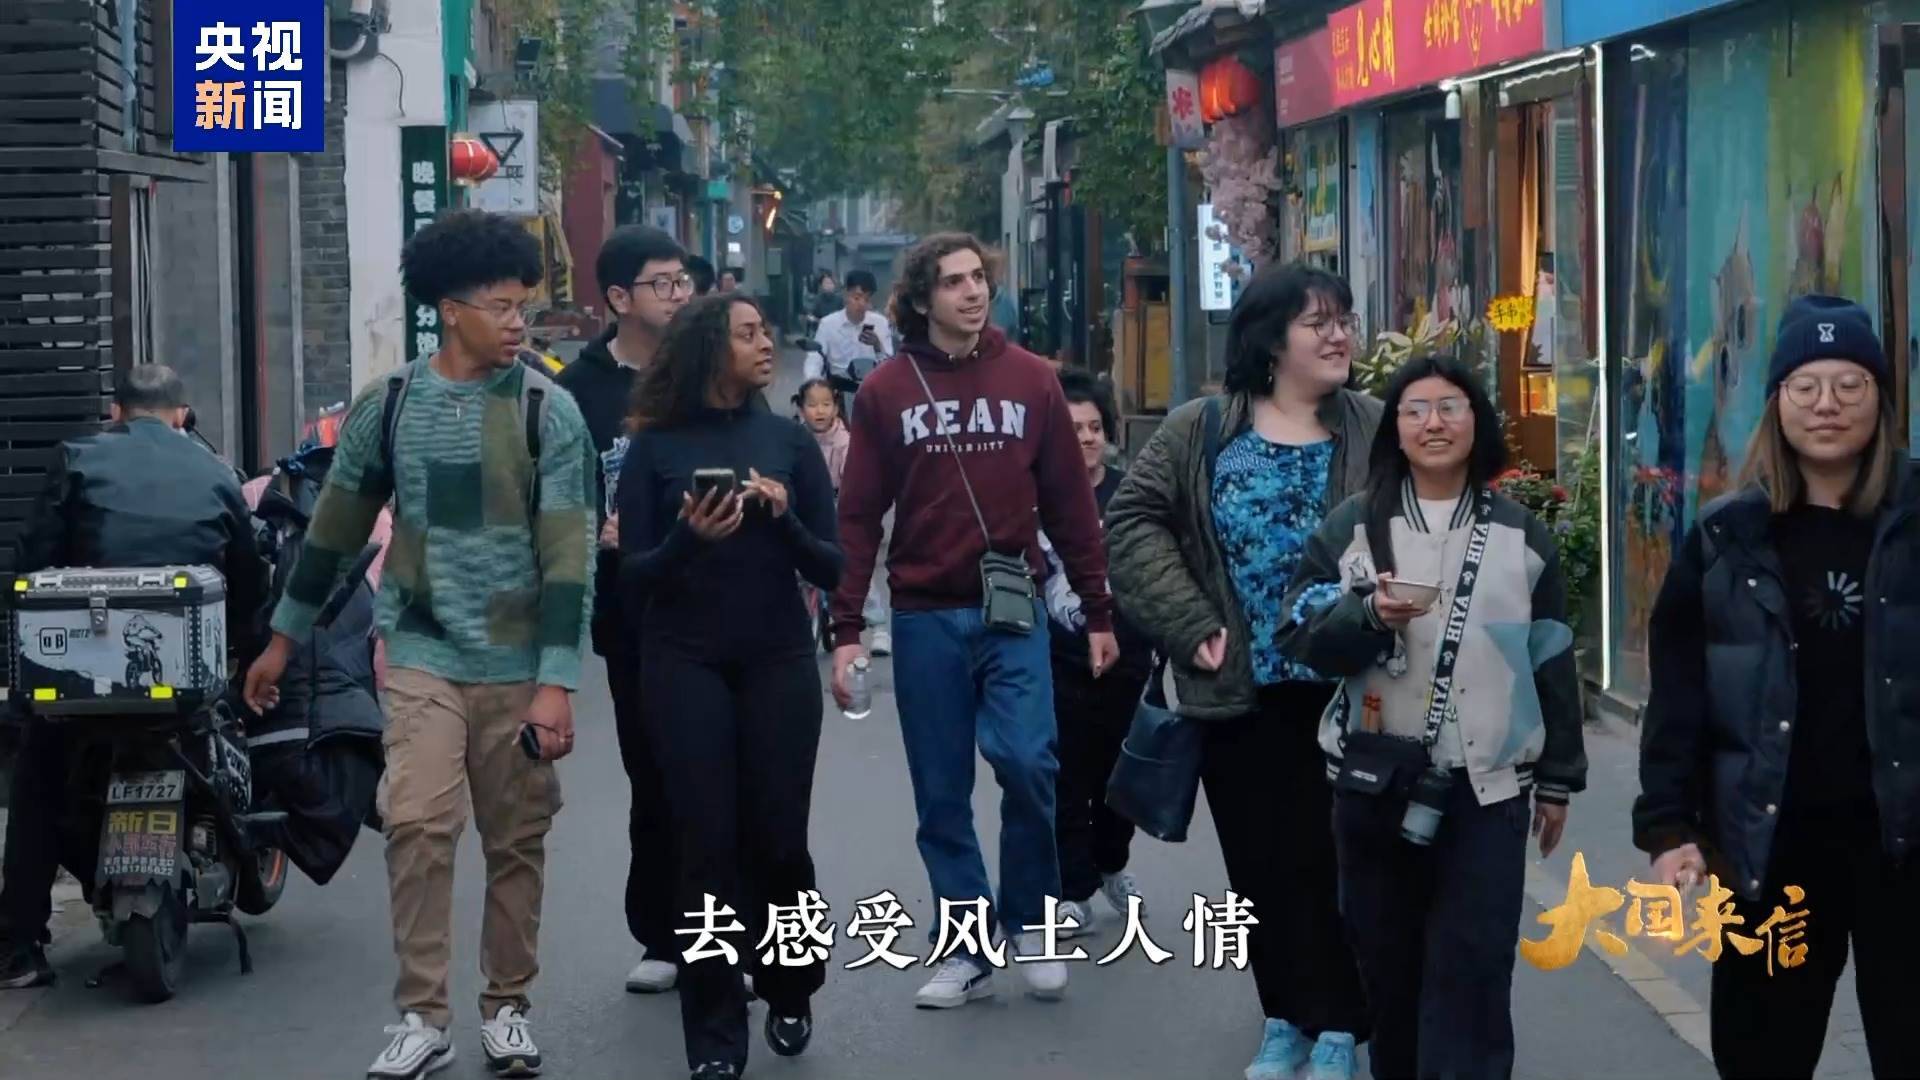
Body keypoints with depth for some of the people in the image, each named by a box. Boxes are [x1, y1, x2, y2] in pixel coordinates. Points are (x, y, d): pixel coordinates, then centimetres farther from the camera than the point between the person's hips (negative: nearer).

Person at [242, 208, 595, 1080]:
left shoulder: (549, 412, -6)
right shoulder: (386, 406, 0)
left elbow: (568, 556, -8)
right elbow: (335, 529, 12)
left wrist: (557, 682, -14)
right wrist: (283, 639, 17)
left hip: (519, 664, -1)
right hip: (423, 656, 1)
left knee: (516, 841, 7)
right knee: (417, 825, -12)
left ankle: (506, 1007, 21)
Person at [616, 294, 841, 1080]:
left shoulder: (790, 441, 4)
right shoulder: (654, 447, 0)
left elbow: (831, 569, 3)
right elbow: (632, 579, -3)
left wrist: (783, 518, -15)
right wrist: (687, 537, -21)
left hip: (778, 660, 1)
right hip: (684, 664, -1)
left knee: (777, 836, 2)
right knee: (708, 842, -3)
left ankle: (791, 992, 26)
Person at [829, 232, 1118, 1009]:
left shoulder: (1031, 381, 3)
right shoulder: (885, 391, 1)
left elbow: (1070, 505, 5)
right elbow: (857, 517, 0)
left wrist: (1099, 614, 5)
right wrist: (845, 629, -5)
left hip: (1014, 610, 0)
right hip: (925, 618, 1)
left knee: (1027, 762, -14)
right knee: (942, 795, 5)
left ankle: (1031, 925, 8)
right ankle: (967, 951, 16)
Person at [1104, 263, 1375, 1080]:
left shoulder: (1373, 432, 1)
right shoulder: (1199, 433, 2)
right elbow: (1134, 522, -1)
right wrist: (1191, 624, -9)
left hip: (1343, 689, -1)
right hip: (1238, 691, 1)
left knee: (1334, 857, 2)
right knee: (1260, 858, 8)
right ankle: (1285, 1014, 23)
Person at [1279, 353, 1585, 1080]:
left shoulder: (1521, 534, 6)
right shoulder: (1352, 525, 4)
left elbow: (1552, 662, 9)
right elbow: (1298, 638, 0)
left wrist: (1558, 779, 8)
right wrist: (1370, 615, -19)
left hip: (1487, 788, -1)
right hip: (1375, 784, 1)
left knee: (1471, 974, -7)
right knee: (1388, 968, 9)